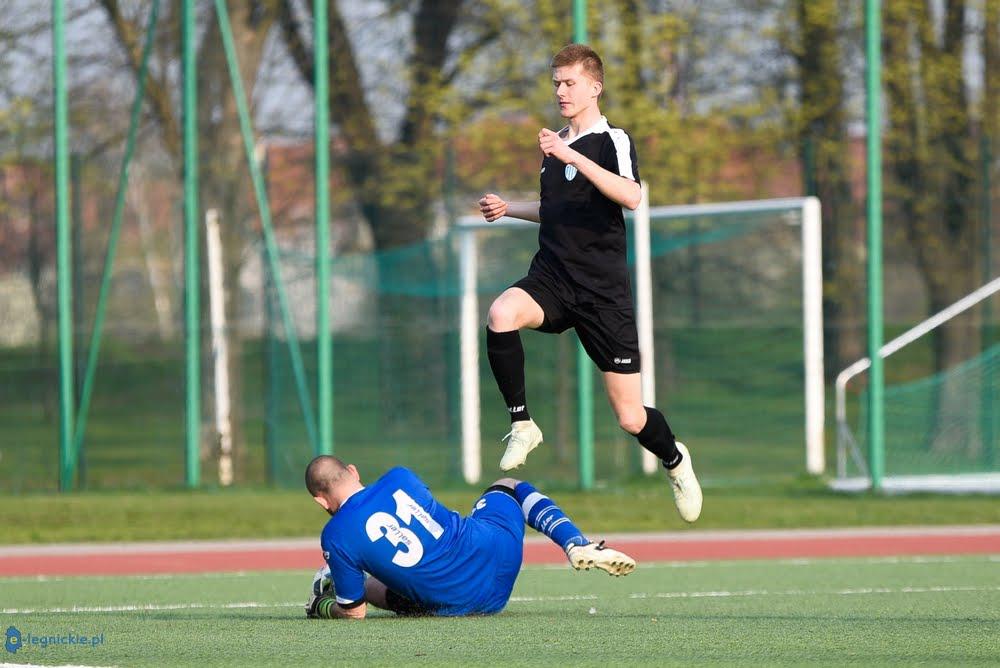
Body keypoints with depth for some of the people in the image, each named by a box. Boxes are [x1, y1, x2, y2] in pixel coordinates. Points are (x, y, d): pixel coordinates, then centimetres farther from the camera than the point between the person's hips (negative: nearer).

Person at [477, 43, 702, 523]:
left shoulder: (612, 141, -7)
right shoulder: (554, 143, 12)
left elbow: (631, 196, -28)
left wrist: (572, 157, -33)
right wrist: (508, 209, 16)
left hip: (603, 290, -5)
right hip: (552, 277, 5)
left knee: (631, 419, -2)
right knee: (502, 314, -33)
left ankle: (674, 460, 34)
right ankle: (521, 425, -16)